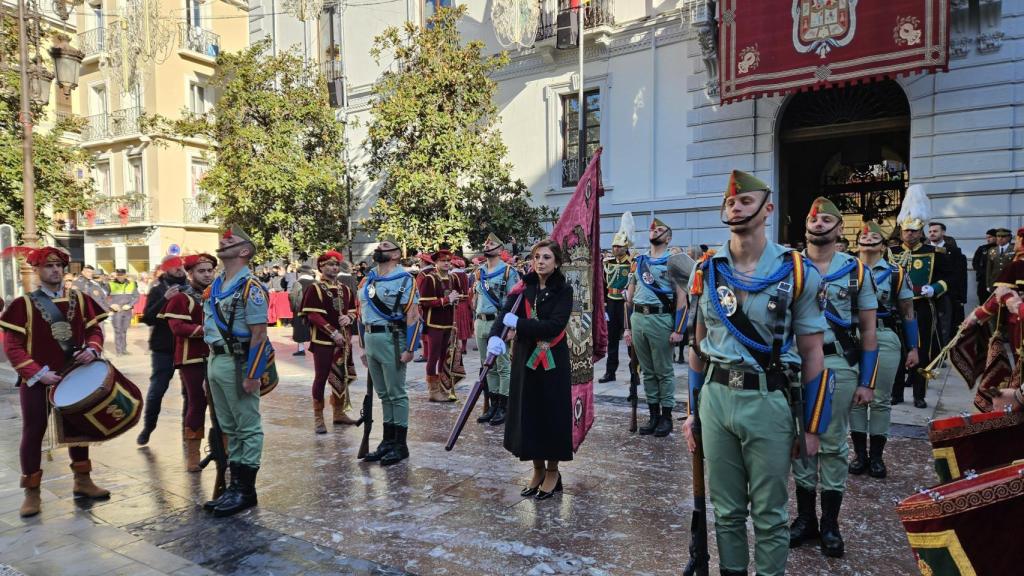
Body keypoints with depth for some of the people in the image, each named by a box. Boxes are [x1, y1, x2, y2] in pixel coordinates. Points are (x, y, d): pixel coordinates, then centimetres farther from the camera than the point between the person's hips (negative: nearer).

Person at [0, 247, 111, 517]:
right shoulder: (23, 304, -7)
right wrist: (38, 373, -18)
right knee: (33, 433, 3)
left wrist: (92, 349, -15)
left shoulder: (80, 299, 3)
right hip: (36, 380, -3)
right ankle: (32, 492, 16)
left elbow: (94, 329, 7)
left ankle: (82, 481, 27)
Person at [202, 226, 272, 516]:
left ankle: (246, 490, 10)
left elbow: (259, 334, -17)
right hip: (215, 361, 9)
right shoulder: (216, 285, 14)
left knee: (248, 429, 2)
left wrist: (252, 374, -20)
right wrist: (209, 368, 18)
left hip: (238, 363, -9)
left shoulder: (250, 286, -13)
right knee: (229, 428, 15)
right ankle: (234, 485, 25)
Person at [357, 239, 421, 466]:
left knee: (396, 393, 1)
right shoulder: (367, 280, 15)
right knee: (384, 394, 15)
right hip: (370, 339, 7)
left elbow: (413, 315, -12)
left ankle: (400, 444, 11)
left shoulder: (404, 280, -7)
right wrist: (363, 347, 17)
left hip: (391, 339, -7)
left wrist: (410, 349, -17)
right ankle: (388, 441, 25)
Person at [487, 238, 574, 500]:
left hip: (553, 361, -3)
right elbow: (504, 316, -9)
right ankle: (538, 469, 26)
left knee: (552, 414, 4)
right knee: (528, 415, 8)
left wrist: (518, 324, -21)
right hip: (525, 359, 4)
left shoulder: (563, 290, -6)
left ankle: (553, 471, 22)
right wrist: (494, 337, -29)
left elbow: (556, 325, -19)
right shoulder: (523, 287, 4)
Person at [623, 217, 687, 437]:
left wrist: (678, 330, -12)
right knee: (647, 371, 11)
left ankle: (666, 416, 13)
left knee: (664, 371, 3)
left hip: (661, 320, -5)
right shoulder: (638, 262, 14)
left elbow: (681, 297, -6)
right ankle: (653, 415, 21)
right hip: (637, 319, 5)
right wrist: (627, 327, 12)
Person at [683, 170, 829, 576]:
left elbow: (812, 352, -2)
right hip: (715, 398, 3)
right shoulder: (708, 271, 4)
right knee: (725, 509, 16)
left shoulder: (796, 272, -5)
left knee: (769, 514, 10)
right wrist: (692, 411, 10)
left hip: (768, 401, -3)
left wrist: (812, 426, -1)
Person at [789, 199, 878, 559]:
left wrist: (867, 382, -3)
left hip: (838, 365, -1)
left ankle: (830, 523, 20)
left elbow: (868, 330, 2)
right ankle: (805, 517, 23)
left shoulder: (857, 270, 1)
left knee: (833, 444, 6)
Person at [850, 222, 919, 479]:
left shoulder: (896, 274, 5)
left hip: (885, 339, -1)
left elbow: (908, 314, 6)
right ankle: (860, 454, 16)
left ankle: (876, 456, 15)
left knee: (881, 399, 4)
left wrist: (913, 348, 3)